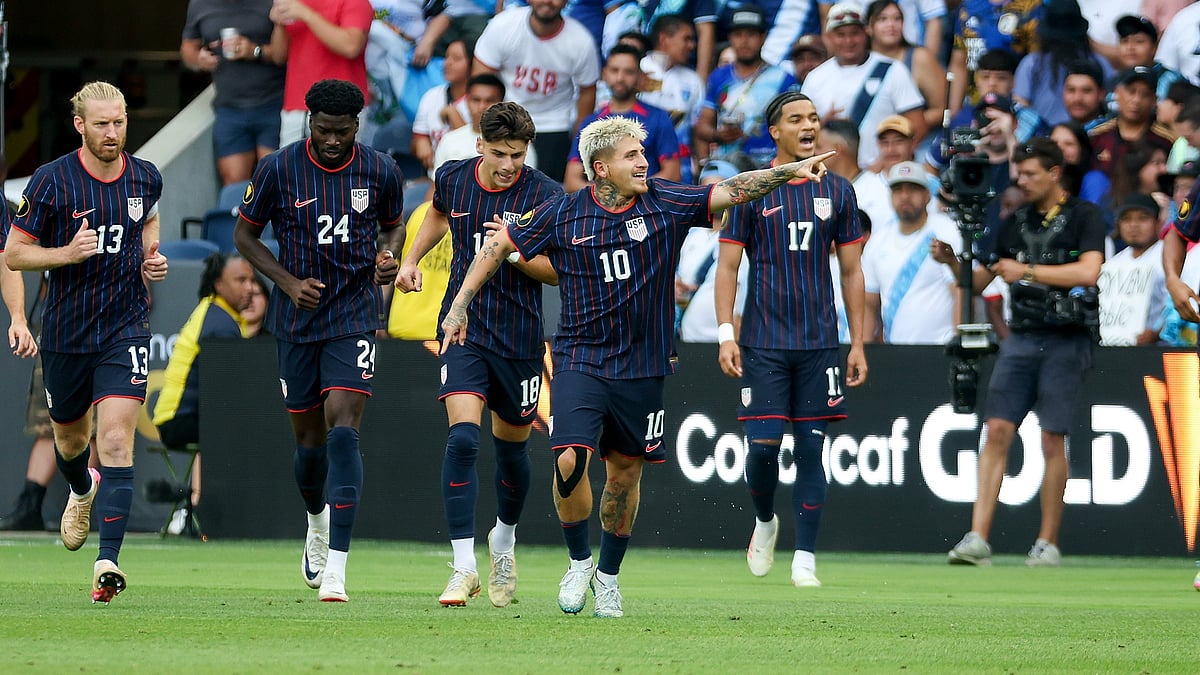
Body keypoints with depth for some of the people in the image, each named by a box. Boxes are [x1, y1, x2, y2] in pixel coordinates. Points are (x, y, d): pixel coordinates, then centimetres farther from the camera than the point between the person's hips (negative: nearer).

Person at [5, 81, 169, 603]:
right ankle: (83, 490, 56)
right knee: (70, 438, 19)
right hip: (65, 332, 0)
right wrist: (67, 253, -22)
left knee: (116, 440, -16)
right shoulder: (51, 181, -11)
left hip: (126, 329, 0)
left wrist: (150, 258, 0)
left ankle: (108, 561, -21)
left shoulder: (146, 178, -1)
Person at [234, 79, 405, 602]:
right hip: (297, 320, 1)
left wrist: (390, 259, -7)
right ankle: (317, 521, 44)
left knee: (343, 431, -16)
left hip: (355, 317, -1)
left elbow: (394, 225, 15)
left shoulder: (379, 171, -3)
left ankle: (336, 568, -21)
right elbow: (245, 233, 4)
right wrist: (289, 283, -9)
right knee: (309, 437, 10)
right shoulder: (278, 170, -7)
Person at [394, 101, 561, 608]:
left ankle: (504, 539, 43)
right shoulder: (453, 178, 0)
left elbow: (559, 271, -8)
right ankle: (463, 567, -17)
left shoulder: (545, 195, -11)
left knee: (512, 447, 13)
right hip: (464, 329, 1)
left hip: (520, 338, -1)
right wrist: (411, 258, 16)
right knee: (462, 438, -18)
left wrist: (516, 252, -23)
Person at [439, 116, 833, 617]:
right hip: (580, 362, -2)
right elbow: (499, 246, 7)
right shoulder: (562, 216, -5)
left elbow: (730, 191, -8)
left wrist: (790, 171, -20)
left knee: (625, 471, 10)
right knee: (569, 461, -18)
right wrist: (459, 306, 4)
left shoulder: (665, 204, -3)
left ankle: (608, 575, 29)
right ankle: (579, 561, 6)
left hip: (641, 366, 2)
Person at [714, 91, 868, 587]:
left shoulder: (837, 192, 7)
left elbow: (851, 271, 11)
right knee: (763, 443, -8)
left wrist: (858, 343, 7)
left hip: (820, 341, 2)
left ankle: (805, 559, 5)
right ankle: (764, 522, 21)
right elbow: (728, 266, 1)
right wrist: (726, 333, -10)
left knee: (811, 449, 1)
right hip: (764, 342, -2)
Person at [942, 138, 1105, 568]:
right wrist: (953, 262, -3)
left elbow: (1088, 273, -18)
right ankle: (978, 537, -12)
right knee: (998, 431, -7)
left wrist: (1027, 271, -16)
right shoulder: (1015, 222, 13)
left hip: (1065, 342, -4)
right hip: (1020, 339, 4)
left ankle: (1048, 543, 5)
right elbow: (978, 282, 17)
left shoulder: (1084, 217, -2)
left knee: (1052, 440, -3)